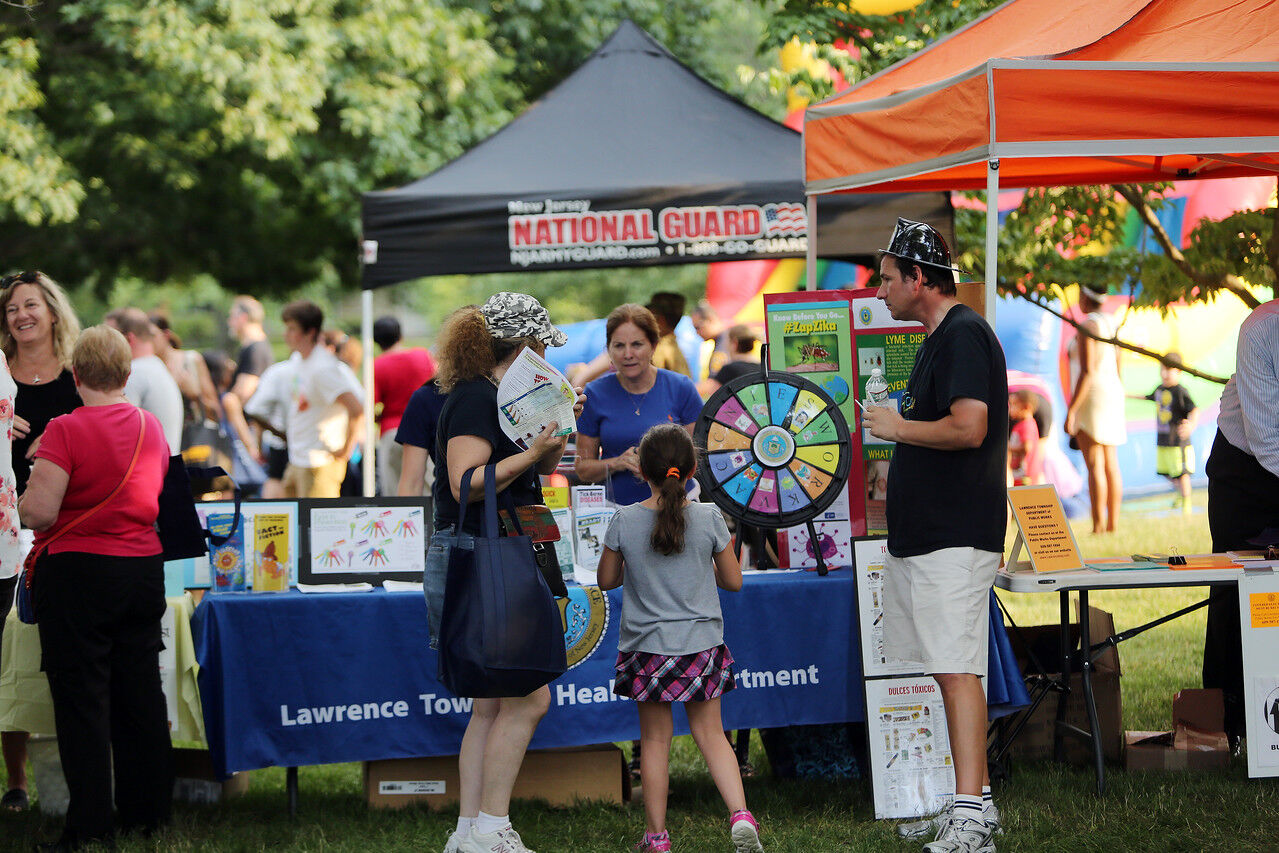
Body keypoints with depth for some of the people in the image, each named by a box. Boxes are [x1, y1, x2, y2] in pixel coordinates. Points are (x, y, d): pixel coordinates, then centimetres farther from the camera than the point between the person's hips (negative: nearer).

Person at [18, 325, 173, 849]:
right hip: (143, 570, 6)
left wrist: (21, 502, 1)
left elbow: (39, 512, -20)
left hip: (78, 571, -5)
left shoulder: (66, 431, -15)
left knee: (82, 701, 0)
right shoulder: (152, 427, 4)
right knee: (141, 696, 12)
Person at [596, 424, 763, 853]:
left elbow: (607, 579, 5)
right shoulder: (709, 517, -8)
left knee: (655, 740, 8)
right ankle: (740, 815, -6)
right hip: (702, 646, 1)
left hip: (648, 648, -1)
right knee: (710, 733, 10)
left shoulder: (624, 521, -8)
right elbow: (733, 580, 1)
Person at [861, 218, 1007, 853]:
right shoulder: (938, 338, 20)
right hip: (922, 537, 11)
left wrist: (897, 426, -12)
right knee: (948, 671, 11)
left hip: (954, 538, -11)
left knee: (957, 670, -15)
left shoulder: (963, 335, -13)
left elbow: (969, 427, -24)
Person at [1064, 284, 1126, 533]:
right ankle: (1113, 525, 6)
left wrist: (1071, 411, -20)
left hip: (1091, 397, -9)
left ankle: (1098, 527, -13)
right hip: (1113, 394, 9)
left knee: (1094, 465, -9)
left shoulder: (1087, 327, -14)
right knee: (1111, 465, 7)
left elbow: (1087, 372, -20)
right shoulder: (1111, 325, 13)